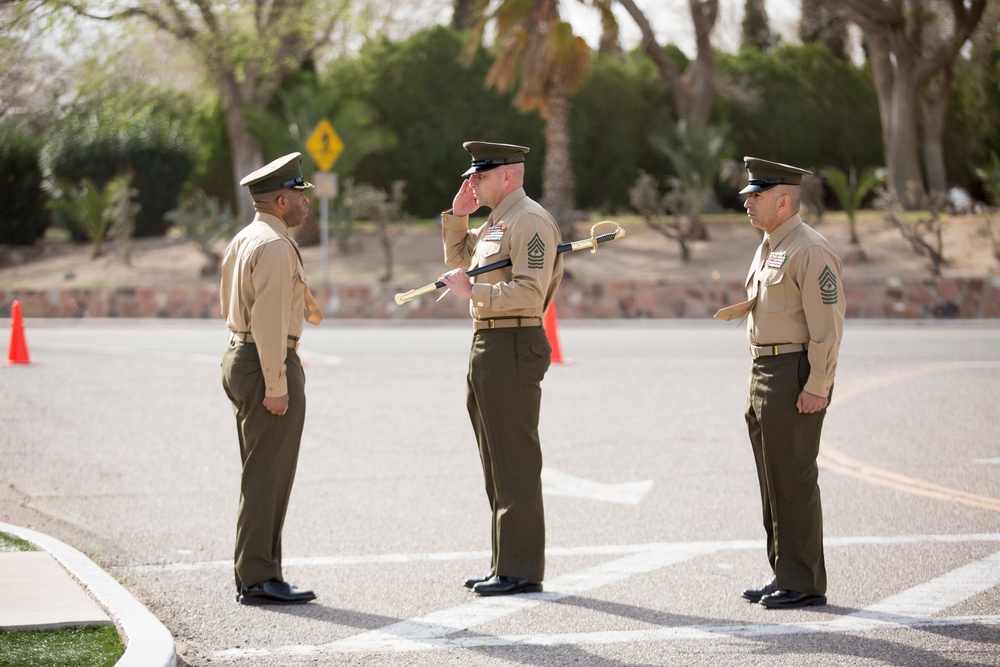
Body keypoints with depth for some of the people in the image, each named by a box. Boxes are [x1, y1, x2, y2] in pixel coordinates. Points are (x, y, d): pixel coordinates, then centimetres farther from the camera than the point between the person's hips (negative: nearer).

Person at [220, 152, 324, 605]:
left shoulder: (243, 240, 15)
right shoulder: (275, 245, -16)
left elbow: (231, 306, 23)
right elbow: (269, 319, -21)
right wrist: (276, 386, -21)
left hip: (239, 357, 10)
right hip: (267, 364, -10)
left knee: (260, 475, 13)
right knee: (268, 476, -7)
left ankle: (255, 576, 17)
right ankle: (258, 580, -5)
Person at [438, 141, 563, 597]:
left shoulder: (530, 221, -13)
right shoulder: (495, 222, 18)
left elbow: (531, 291, -22)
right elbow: (458, 260, 32)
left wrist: (472, 291, -20)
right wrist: (458, 214, 18)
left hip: (512, 348, -11)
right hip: (486, 347, 11)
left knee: (516, 464, -7)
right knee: (496, 463, 13)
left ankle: (521, 571, -3)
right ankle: (506, 564, 20)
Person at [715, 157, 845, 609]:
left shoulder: (810, 250, -14)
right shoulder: (768, 247, 17)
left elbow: (828, 323, -18)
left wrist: (816, 387, -21)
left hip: (796, 376, -10)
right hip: (764, 370, 10)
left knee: (794, 482, -7)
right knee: (773, 482, 13)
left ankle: (804, 584, -1)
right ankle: (783, 576, 21)